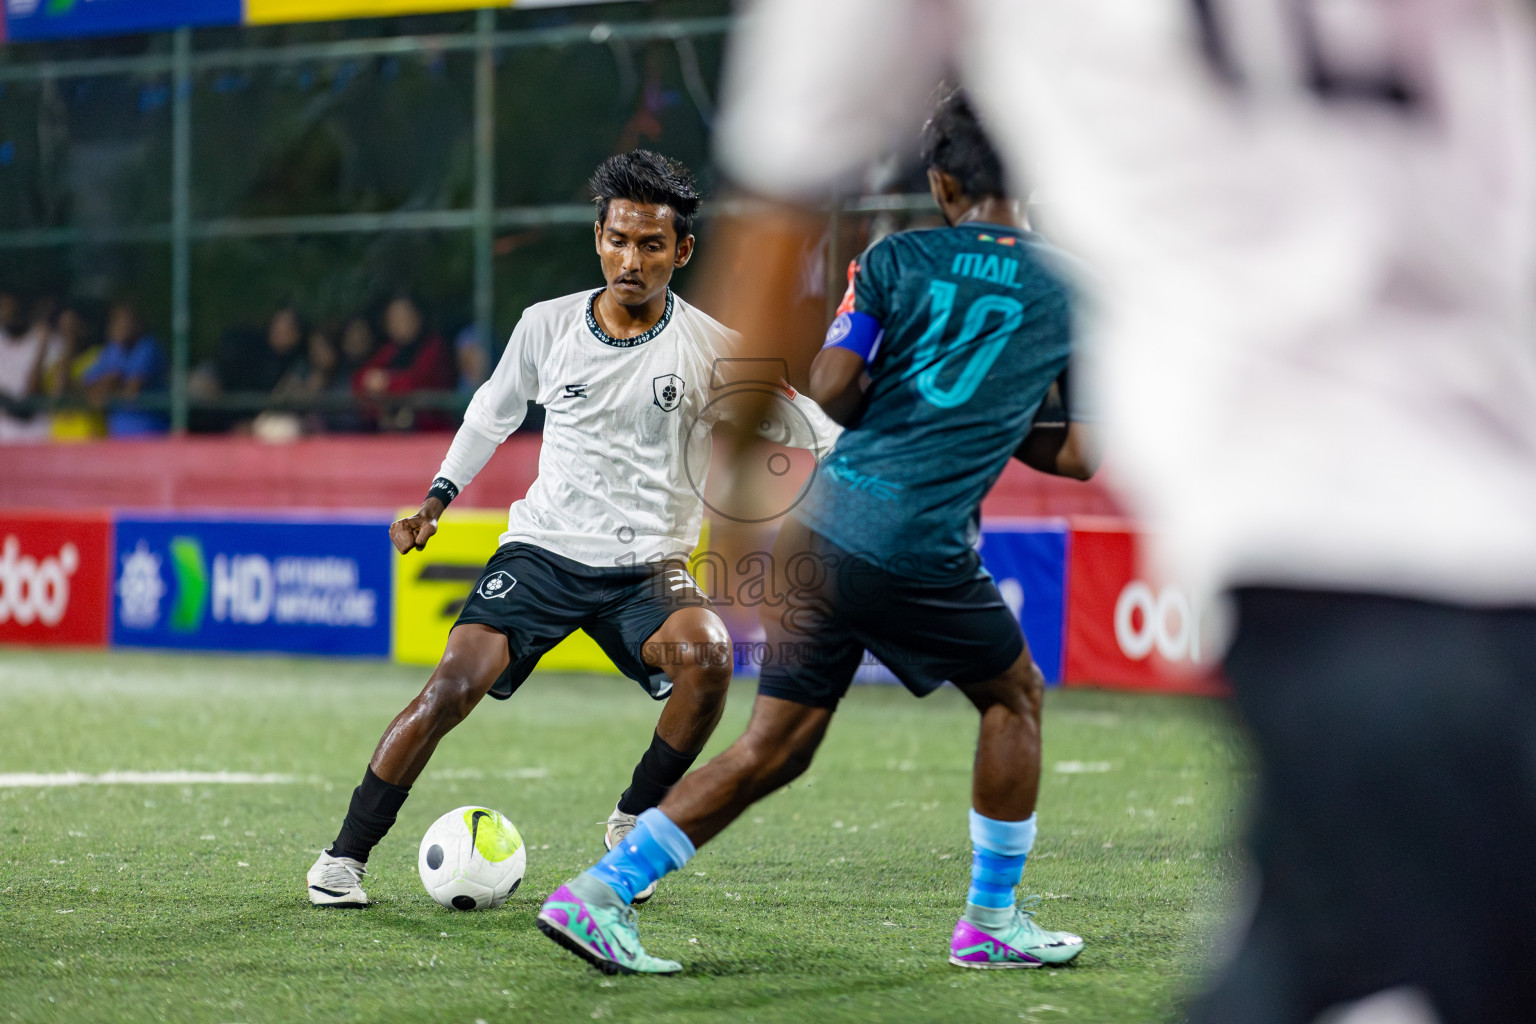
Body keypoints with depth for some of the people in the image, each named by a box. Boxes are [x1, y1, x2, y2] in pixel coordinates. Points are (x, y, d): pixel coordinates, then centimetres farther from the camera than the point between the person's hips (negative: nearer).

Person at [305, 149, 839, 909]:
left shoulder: (709, 349, -6)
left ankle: (631, 829, -8)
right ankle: (344, 857, -4)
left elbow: (811, 431, 0)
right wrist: (438, 497, 16)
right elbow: (494, 411, 20)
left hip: (649, 565, -1)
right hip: (542, 548, 1)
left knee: (707, 654, -32)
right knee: (452, 686, -20)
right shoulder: (547, 326, 0)